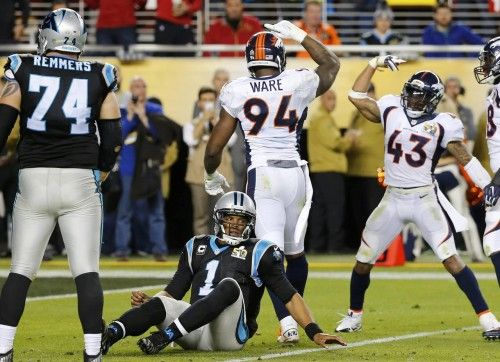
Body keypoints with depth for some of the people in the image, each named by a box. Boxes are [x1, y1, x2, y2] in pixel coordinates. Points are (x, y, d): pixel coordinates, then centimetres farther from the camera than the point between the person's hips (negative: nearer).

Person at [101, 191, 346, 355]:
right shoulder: (197, 247, 22)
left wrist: (314, 332, -2)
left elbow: (289, 296, 8)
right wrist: (148, 302, 0)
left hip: (229, 335, -3)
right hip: (196, 332, 3)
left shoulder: (258, 253, 11)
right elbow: (174, 292, 21)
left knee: (229, 285, -32)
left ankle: (165, 337, -46)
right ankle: (107, 337, -52)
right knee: (161, 304, -26)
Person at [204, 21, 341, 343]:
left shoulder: (237, 92, 1)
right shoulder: (299, 84, 3)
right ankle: (295, 315, 28)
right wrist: (299, 35, 33)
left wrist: (211, 175, 26)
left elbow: (214, 148, 6)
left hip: (262, 174, -2)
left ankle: (288, 322, -22)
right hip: (296, 172, 2)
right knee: (295, 252, 18)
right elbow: (332, 64, 27)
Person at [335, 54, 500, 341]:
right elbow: (357, 96, 11)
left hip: (425, 199, -4)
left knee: (451, 258, -15)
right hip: (393, 199, 4)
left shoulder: (442, 125, -5)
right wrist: (375, 65, 6)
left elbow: (466, 159, -3)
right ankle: (354, 316, 32)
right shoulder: (392, 111, 5)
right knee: (364, 260, 10)